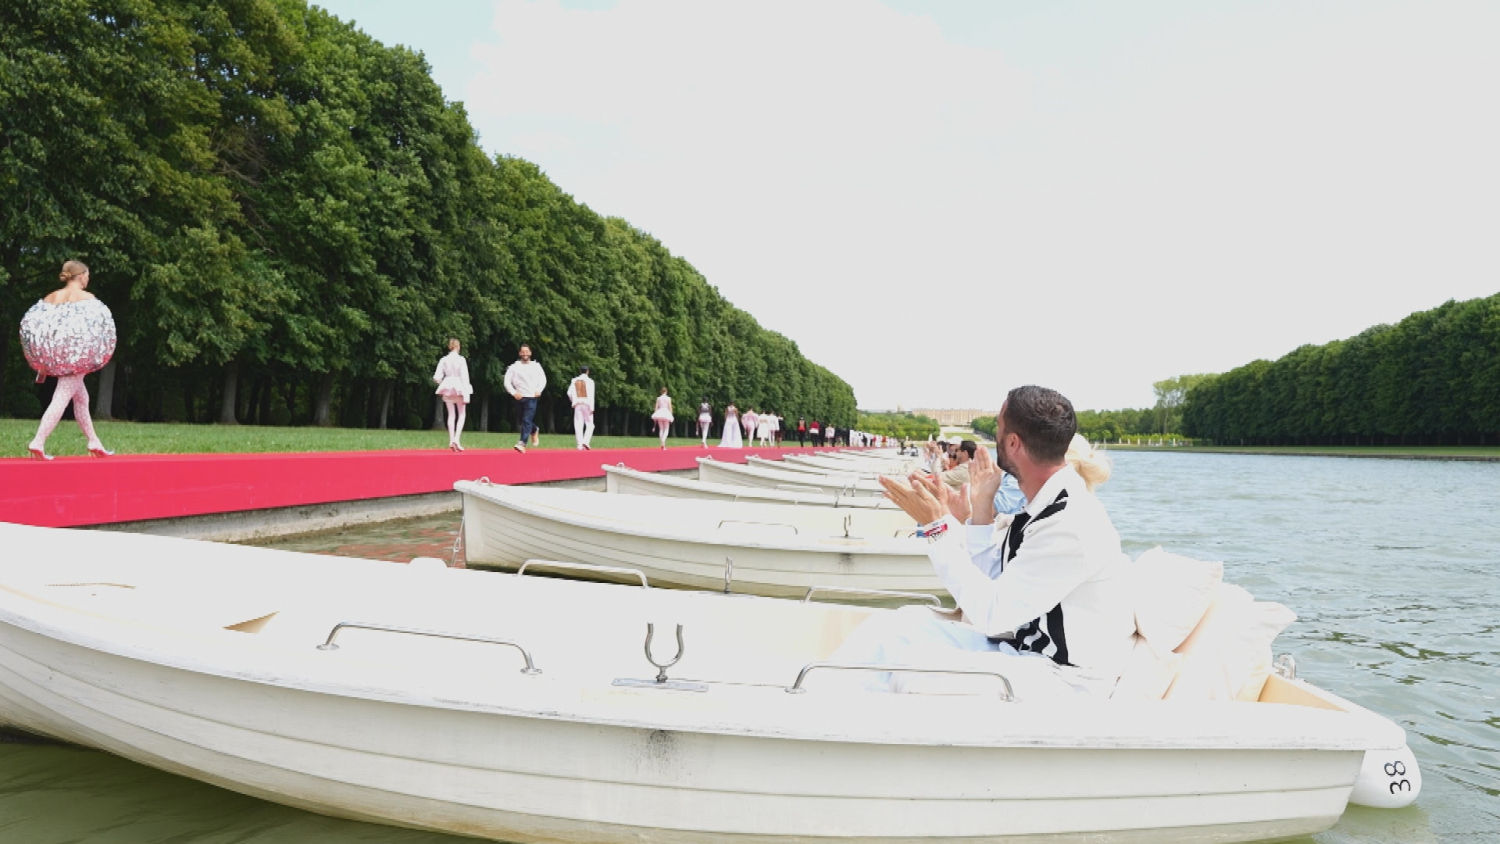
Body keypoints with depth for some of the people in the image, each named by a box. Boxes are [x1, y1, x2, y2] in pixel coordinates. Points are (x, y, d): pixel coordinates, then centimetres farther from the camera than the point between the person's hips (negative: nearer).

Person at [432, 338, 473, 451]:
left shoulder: (444, 360, 1)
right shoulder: (461, 359, -8)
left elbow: (437, 377, -3)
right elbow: (464, 377, -10)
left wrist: (441, 382, 21)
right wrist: (466, 395, -10)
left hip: (447, 387, 3)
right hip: (459, 387, -3)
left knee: (451, 414, 11)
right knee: (461, 414, 7)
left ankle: (451, 441, 7)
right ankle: (456, 439, -10)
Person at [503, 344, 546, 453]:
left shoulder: (536, 366, 8)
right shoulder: (514, 367, 5)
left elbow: (543, 379, 15)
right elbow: (507, 382, 3)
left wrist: (539, 390, -1)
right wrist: (514, 393, -10)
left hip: (531, 397, -2)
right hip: (519, 397, 2)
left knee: (527, 420, -13)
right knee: (524, 420, 12)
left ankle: (522, 443, -18)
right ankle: (534, 430, 43)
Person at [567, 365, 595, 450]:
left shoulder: (574, 380, 7)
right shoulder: (589, 381, -3)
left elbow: (569, 393, 5)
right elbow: (591, 395, -10)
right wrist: (592, 408, -12)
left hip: (577, 404, 3)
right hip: (587, 404, -3)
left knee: (578, 425, 3)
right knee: (589, 425, 4)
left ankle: (580, 445, -2)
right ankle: (585, 441, -15)